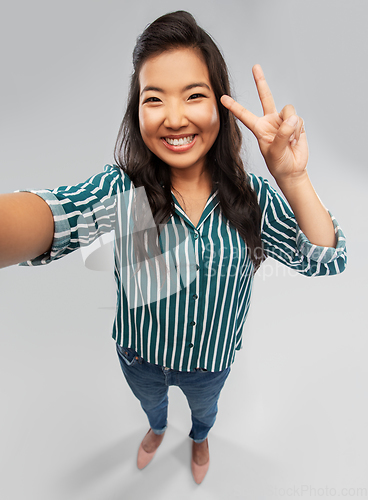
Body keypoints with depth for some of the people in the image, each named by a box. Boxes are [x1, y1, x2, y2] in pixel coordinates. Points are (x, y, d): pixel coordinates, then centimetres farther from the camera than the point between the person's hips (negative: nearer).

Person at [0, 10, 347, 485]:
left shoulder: (250, 195, -19)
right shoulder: (121, 189, -25)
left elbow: (325, 260, -21)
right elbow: (53, 216, -45)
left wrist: (293, 178, -38)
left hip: (212, 362, 1)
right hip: (140, 358, 0)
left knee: (204, 408, 35)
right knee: (150, 402, 35)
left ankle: (199, 438, 75)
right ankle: (157, 429, 75)